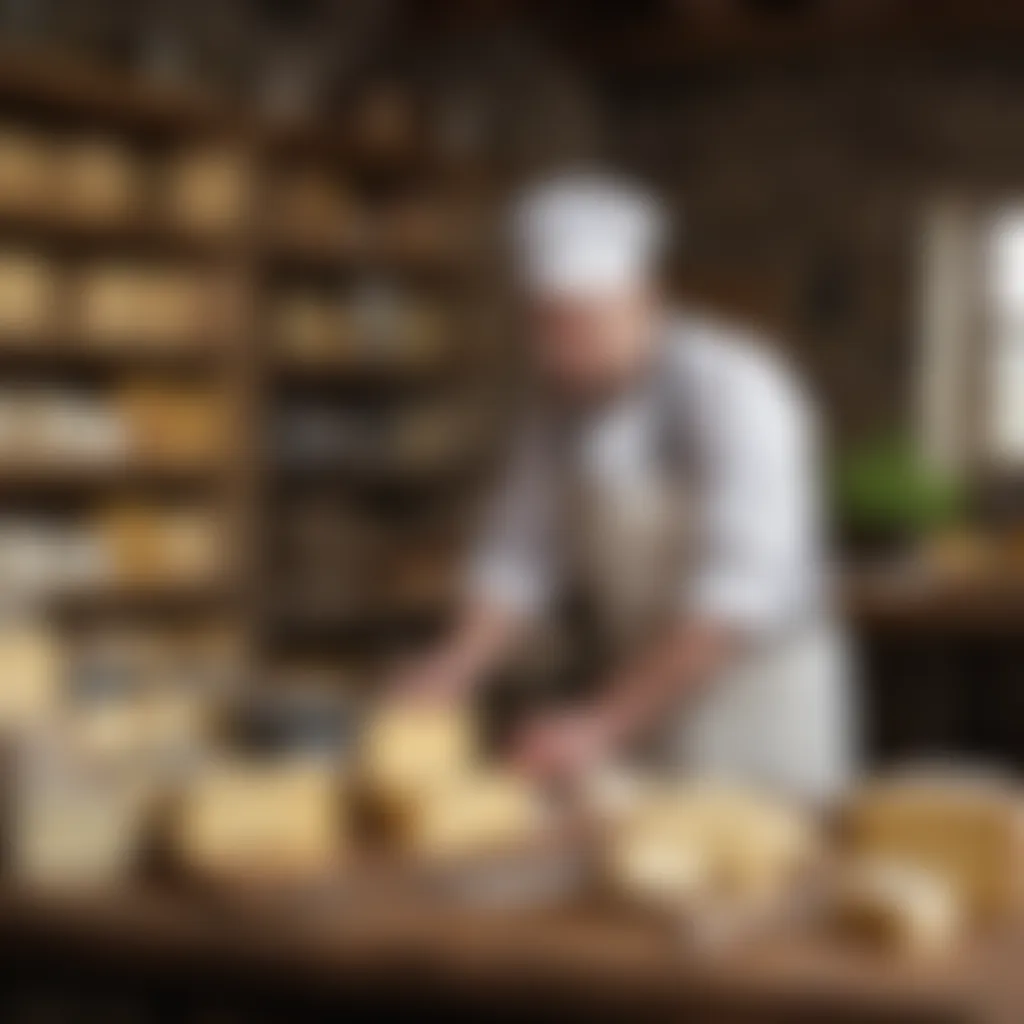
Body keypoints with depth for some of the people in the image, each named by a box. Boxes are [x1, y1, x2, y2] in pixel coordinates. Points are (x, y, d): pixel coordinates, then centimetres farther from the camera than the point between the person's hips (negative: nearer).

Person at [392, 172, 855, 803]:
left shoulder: (733, 390, -19)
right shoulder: (564, 404, 1)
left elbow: (739, 592, -27)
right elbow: (520, 561, 1)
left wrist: (603, 724, -31)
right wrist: (450, 674, -15)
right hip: (647, 706, 5)